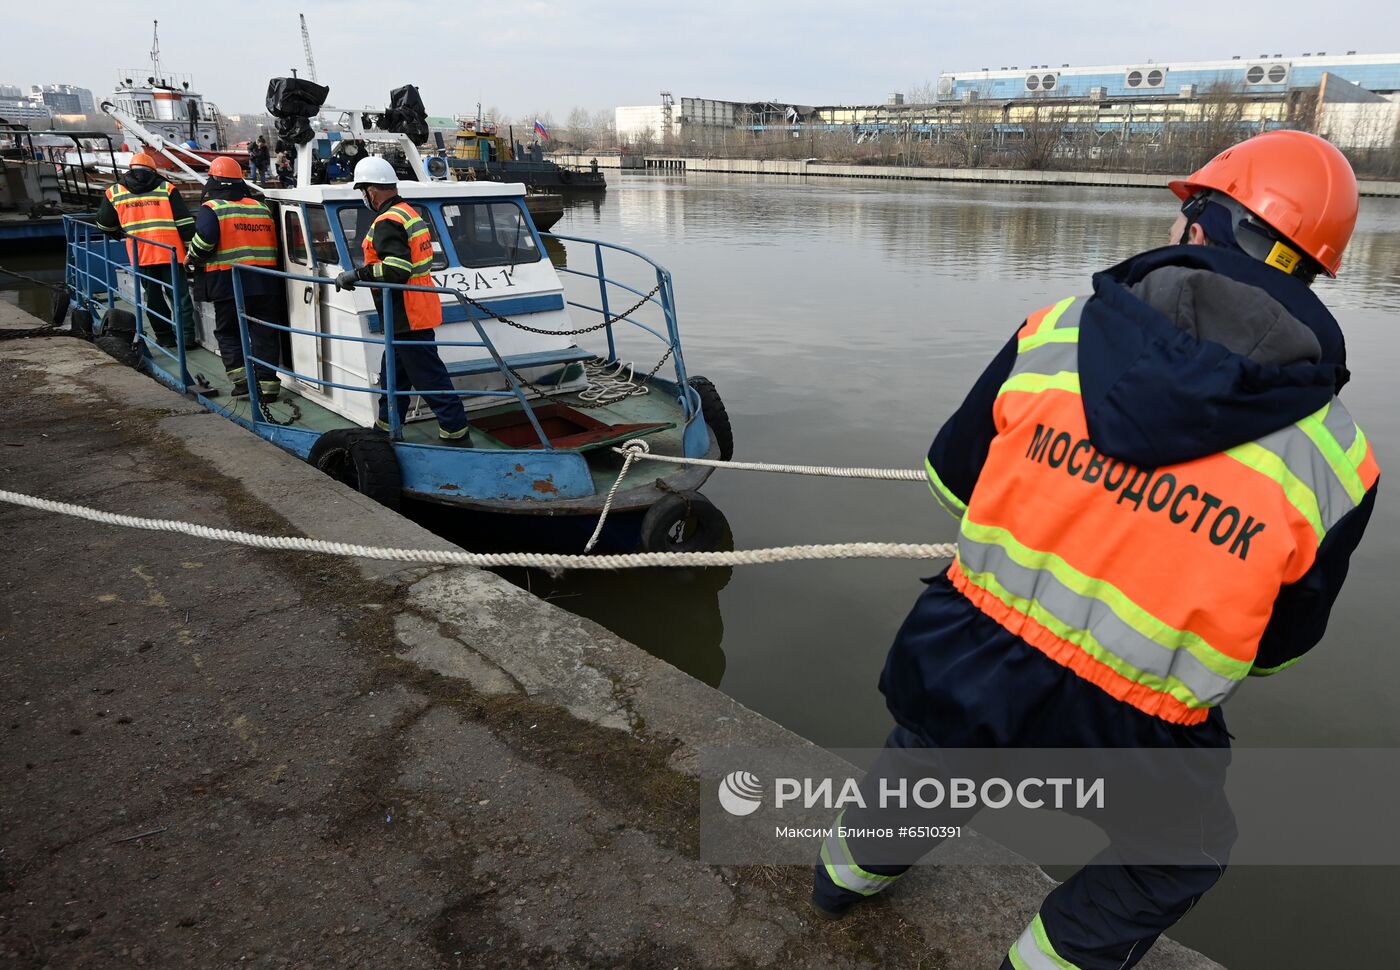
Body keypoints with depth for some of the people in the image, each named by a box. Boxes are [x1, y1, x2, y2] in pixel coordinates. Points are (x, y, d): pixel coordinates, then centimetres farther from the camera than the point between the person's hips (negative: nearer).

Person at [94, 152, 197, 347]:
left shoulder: (115, 192, 12)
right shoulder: (166, 188, 5)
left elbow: (105, 223, 22)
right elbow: (185, 221, 0)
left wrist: (117, 234, 40)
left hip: (139, 254, 2)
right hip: (170, 251, -1)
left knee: (153, 296, 12)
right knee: (180, 294, 3)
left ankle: (165, 337, 12)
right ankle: (187, 336, -3)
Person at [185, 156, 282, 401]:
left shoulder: (211, 208, -2)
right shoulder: (260, 208, 15)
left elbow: (204, 240, -14)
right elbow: (274, 241, 15)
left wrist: (191, 259, 4)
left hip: (228, 282, -3)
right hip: (265, 282, 4)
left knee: (228, 332, 12)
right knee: (264, 333, 7)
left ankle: (241, 378, 2)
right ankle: (267, 382, 3)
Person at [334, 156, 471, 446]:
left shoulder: (387, 223, -17)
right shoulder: (410, 213, 14)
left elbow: (398, 269, -28)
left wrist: (357, 275, -22)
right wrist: (364, 272, 24)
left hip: (408, 315, -11)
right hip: (417, 310, 11)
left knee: (428, 377, -6)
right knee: (394, 370, 20)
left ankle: (456, 432, 0)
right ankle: (387, 427, 32)